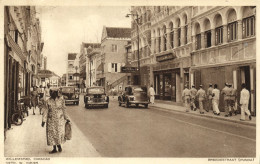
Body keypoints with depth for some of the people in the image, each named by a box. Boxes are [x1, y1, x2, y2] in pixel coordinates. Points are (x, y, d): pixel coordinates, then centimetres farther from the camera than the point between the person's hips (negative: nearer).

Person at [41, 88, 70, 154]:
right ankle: (54, 149, 18)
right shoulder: (48, 101, -1)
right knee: (52, 134, 4)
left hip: (60, 119, -1)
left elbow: (64, 109, 6)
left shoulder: (61, 100, -2)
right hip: (51, 120, 1)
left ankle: (59, 145, 23)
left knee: (60, 133, -5)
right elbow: (46, 111, 0)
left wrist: (66, 118, 9)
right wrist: (44, 120, -5)